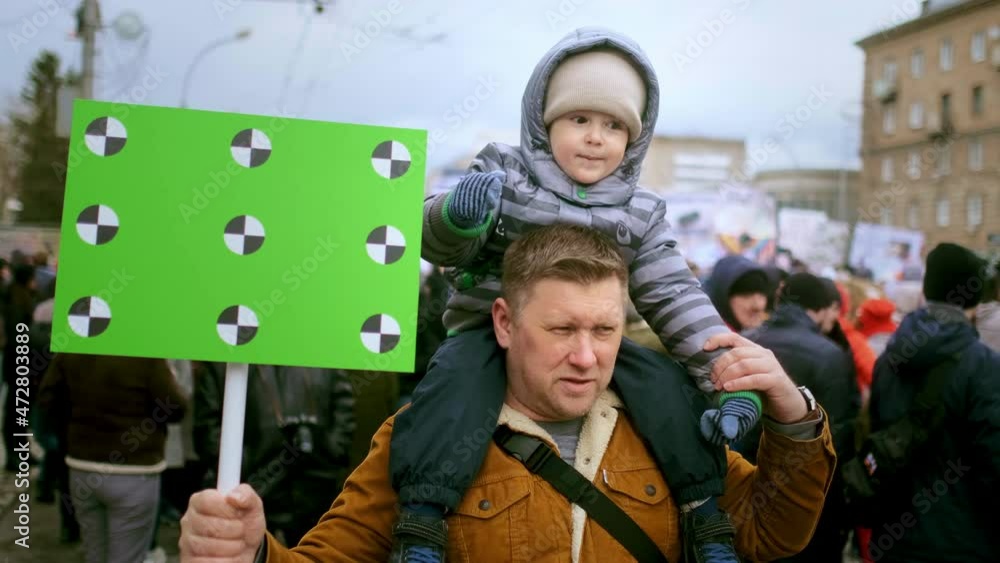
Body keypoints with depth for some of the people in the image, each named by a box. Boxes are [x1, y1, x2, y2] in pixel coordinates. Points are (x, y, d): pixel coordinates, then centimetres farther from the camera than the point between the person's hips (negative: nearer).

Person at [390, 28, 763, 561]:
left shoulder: (639, 215, 3)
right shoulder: (503, 176, -4)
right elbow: (438, 243, -14)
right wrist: (455, 216, -41)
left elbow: (677, 298, -2)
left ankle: (707, 518, -1)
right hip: (491, 331, -3)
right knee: (455, 384, -33)